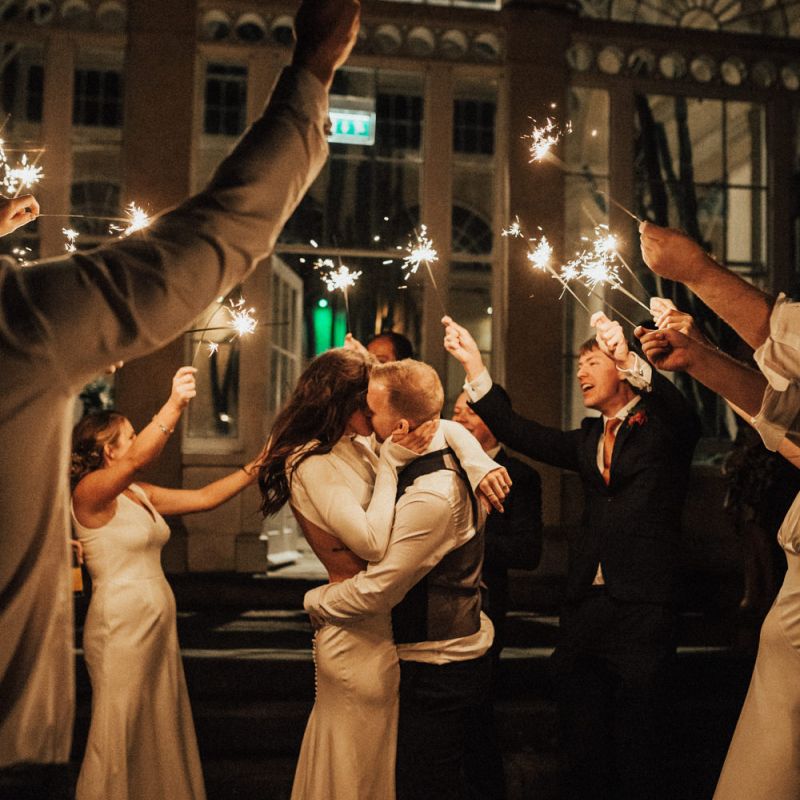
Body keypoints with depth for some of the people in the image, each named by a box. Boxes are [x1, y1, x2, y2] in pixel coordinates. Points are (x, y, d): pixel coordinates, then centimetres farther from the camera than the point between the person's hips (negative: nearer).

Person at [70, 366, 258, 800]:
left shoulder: (141, 494, 11)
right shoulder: (89, 492, -13)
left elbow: (206, 497, 11)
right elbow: (138, 458, -33)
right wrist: (174, 405, -42)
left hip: (157, 623, 8)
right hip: (120, 625, -8)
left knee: (160, 728, 14)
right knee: (119, 734, 1)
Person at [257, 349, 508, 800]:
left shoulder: (356, 446, 5)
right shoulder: (312, 465, -20)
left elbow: (446, 428, 8)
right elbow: (372, 543, -26)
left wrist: (480, 464, -10)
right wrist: (391, 463, -20)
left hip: (382, 623, 8)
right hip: (359, 632, -8)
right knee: (361, 761, 9)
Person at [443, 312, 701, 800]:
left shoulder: (663, 429, 0)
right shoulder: (588, 441, 16)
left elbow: (683, 416, -22)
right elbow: (518, 433, 9)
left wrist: (629, 360, -39)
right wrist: (474, 362, 2)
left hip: (642, 613, -6)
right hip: (585, 608, 6)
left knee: (638, 758, 4)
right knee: (583, 756, 14)